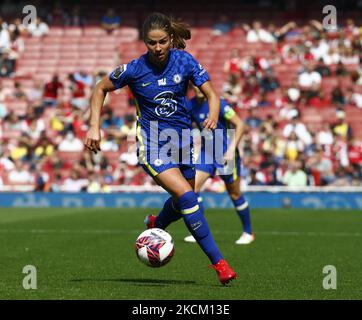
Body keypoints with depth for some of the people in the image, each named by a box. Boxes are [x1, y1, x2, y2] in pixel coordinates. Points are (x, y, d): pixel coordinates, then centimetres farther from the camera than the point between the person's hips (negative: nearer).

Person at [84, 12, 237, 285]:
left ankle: (156, 225, 55)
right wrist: (94, 127, -5)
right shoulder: (134, 69, -11)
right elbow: (101, 89, 4)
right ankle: (218, 262, -19)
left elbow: (211, 93, -5)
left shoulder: (185, 61, -6)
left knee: (183, 204, 19)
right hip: (152, 144, -4)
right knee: (187, 197, -22)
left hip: (182, 140, 4)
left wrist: (213, 116, -27)